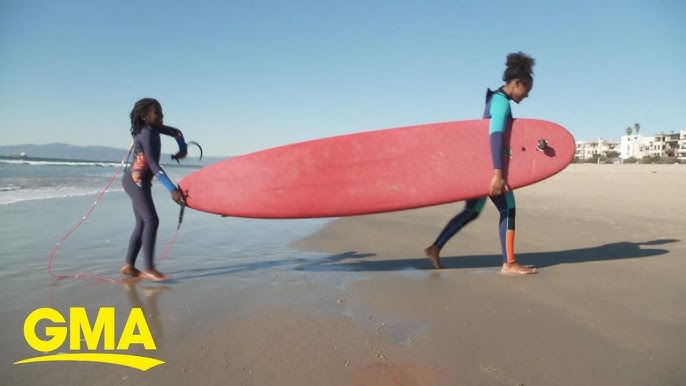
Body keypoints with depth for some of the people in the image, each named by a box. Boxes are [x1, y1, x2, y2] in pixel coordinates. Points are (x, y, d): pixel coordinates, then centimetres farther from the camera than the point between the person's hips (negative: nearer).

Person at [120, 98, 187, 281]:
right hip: (135, 180, -10)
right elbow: (154, 166, -27)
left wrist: (182, 149, 8)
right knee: (151, 221, -17)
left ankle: (129, 266, 14)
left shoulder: (153, 129, 7)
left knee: (142, 224, 9)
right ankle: (149, 269, -19)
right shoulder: (146, 134, -19)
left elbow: (176, 133, 25)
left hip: (140, 181, 10)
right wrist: (172, 189, -33)